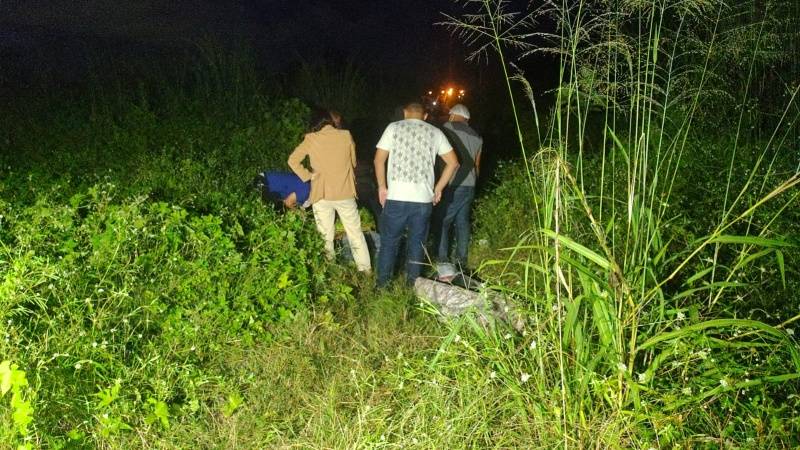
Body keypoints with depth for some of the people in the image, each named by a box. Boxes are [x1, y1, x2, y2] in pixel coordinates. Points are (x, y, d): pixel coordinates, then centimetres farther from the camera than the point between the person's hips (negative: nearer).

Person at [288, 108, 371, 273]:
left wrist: (307, 175, 2)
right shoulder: (346, 136, -3)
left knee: (325, 236, 12)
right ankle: (365, 268, 17)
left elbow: (293, 160, -6)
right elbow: (353, 162, 8)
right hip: (345, 193, 0)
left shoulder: (311, 139, -5)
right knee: (355, 233, 13)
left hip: (322, 195, 0)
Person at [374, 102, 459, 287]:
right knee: (417, 242, 13)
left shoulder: (394, 127, 4)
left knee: (389, 240, 12)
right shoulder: (435, 132, 9)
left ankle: (382, 284, 20)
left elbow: (379, 160, 0)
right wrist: (438, 188, 13)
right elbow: (453, 162, 9)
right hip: (424, 198, 1)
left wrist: (382, 186, 9)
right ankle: (412, 284, 20)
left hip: (396, 196, -1)